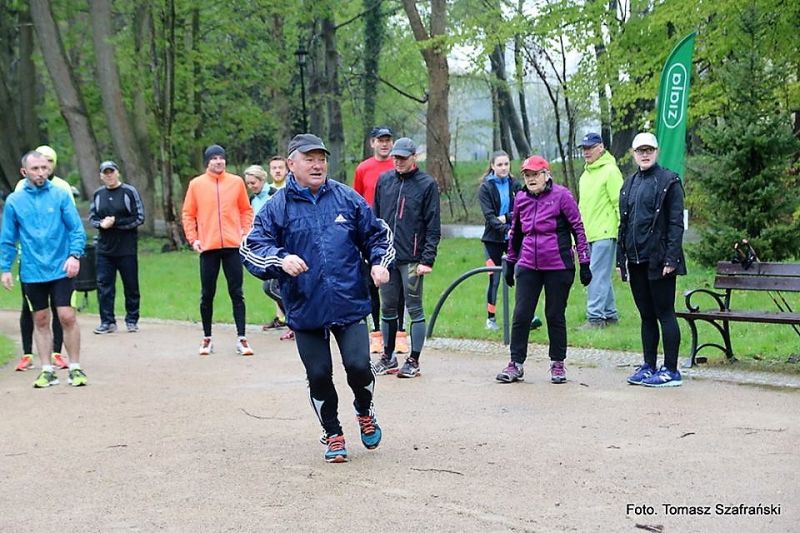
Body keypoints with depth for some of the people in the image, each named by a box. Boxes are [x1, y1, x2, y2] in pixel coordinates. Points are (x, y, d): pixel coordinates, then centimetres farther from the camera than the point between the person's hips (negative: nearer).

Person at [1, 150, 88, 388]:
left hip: (61, 269, -2)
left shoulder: (60, 195, -3)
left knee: (67, 317, -5)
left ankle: (75, 368, 7)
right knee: (40, 321, 9)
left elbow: (77, 229, -2)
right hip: (32, 272, 2)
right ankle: (47, 371, 17)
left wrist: (75, 255, -15)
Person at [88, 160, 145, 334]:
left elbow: (139, 218, -7)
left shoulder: (129, 192, -3)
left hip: (127, 249, -4)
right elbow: (92, 218, 13)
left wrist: (115, 222, -14)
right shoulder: (98, 194, 11)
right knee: (104, 284, 2)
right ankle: (107, 321, 9)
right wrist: (101, 223, -9)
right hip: (104, 249, 4)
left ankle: (132, 320, 15)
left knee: (131, 285, 3)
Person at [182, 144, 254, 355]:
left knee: (236, 294, 1)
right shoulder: (196, 184, 4)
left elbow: (246, 210, 11)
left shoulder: (236, 182, 6)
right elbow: (188, 214, 6)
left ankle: (241, 338, 4)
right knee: (207, 295, 6)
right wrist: (193, 238, -3)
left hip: (232, 245, 0)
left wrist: (245, 233, 0)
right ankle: (207, 338, 16)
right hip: (208, 247, 0)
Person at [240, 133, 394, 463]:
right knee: (319, 375, 5)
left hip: (350, 303, 0)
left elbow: (376, 233, 16)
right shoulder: (278, 207, -1)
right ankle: (333, 435, 26)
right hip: (305, 309, 0)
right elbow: (251, 248, -5)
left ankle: (365, 412, 24)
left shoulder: (347, 198, 5)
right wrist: (281, 260, -22)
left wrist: (379, 262, -1)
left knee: (358, 365, -9)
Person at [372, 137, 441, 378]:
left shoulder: (427, 184, -3)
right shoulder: (384, 180, 10)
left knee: (415, 309, 1)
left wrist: (428, 260, -11)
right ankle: (388, 356, 23)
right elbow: (376, 218, 15)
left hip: (412, 259, -4)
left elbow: (433, 227, -5)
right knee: (387, 308, 11)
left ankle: (413, 361, 7)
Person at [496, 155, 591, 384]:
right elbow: (515, 233, 18)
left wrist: (584, 263, -7)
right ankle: (516, 364, 8)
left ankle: (557, 364, 18)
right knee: (521, 314, 0)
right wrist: (510, 264, 20)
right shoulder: (521, 199, 7)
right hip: (528, 266, 4)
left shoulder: (561, 195, -7)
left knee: (555, 315, 6)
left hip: (558, 266, -4)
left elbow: (578, 229, -5)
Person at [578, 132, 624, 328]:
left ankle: (595, 316, -10)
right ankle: (610, 314, 22)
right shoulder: (586, 174, 19)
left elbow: (620, 203, -12)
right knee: (602, 276, 14)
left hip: (605, 233, -9)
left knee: (597, 275, -11)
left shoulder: (610, 171, -8)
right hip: (588, 234, 9)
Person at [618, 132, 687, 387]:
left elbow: (676, 223, -10)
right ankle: (649, 367, 18)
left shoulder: (668, 181, -5)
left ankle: (671, 371, 2)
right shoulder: (629, 183, 15)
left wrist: (671, 258, -16)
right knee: (646, 316, 12)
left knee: (665, 314, -3)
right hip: (635, 260, 7)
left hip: (658, 260, -7)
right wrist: (621, 258, 11)